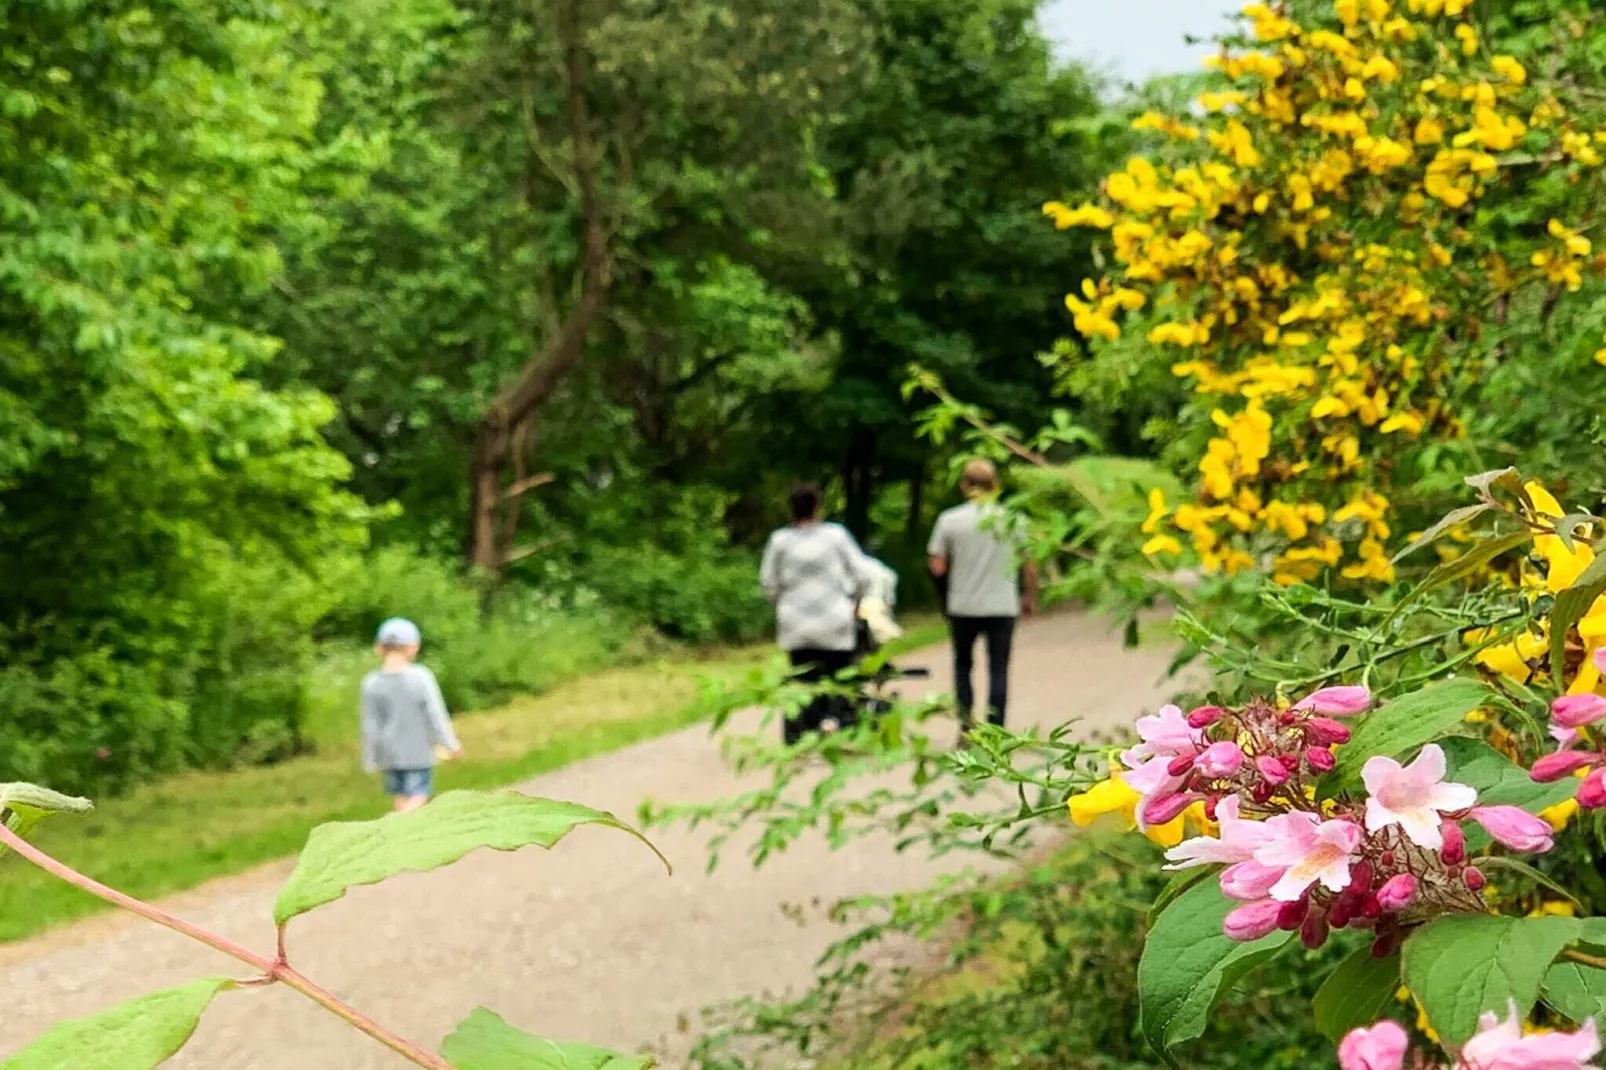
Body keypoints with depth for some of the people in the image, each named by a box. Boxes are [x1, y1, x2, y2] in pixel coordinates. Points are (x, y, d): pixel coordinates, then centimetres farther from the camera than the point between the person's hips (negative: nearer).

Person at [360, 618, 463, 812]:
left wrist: (370, 761, 10)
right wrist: (452, 745, 4)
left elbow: (370, 726, -1)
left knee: (401, 800, 14)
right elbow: (436, 715, -9)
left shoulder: (371, 683, -6)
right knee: (417, 799, -1)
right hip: (418, 752, -3)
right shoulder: (421, 676, -13)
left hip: (389, 754, 3)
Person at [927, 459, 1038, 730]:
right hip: (1002, 606, 0)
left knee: (963, 666, 16)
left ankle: (966, 730, 12)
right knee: (998, 670, 5)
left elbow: (937, 567, -6)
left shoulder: (950, 520, -5)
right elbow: (1029, 567, -1)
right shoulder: (1012, 519, -4)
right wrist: (1030, 598, 13)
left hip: (963, 606, 0)